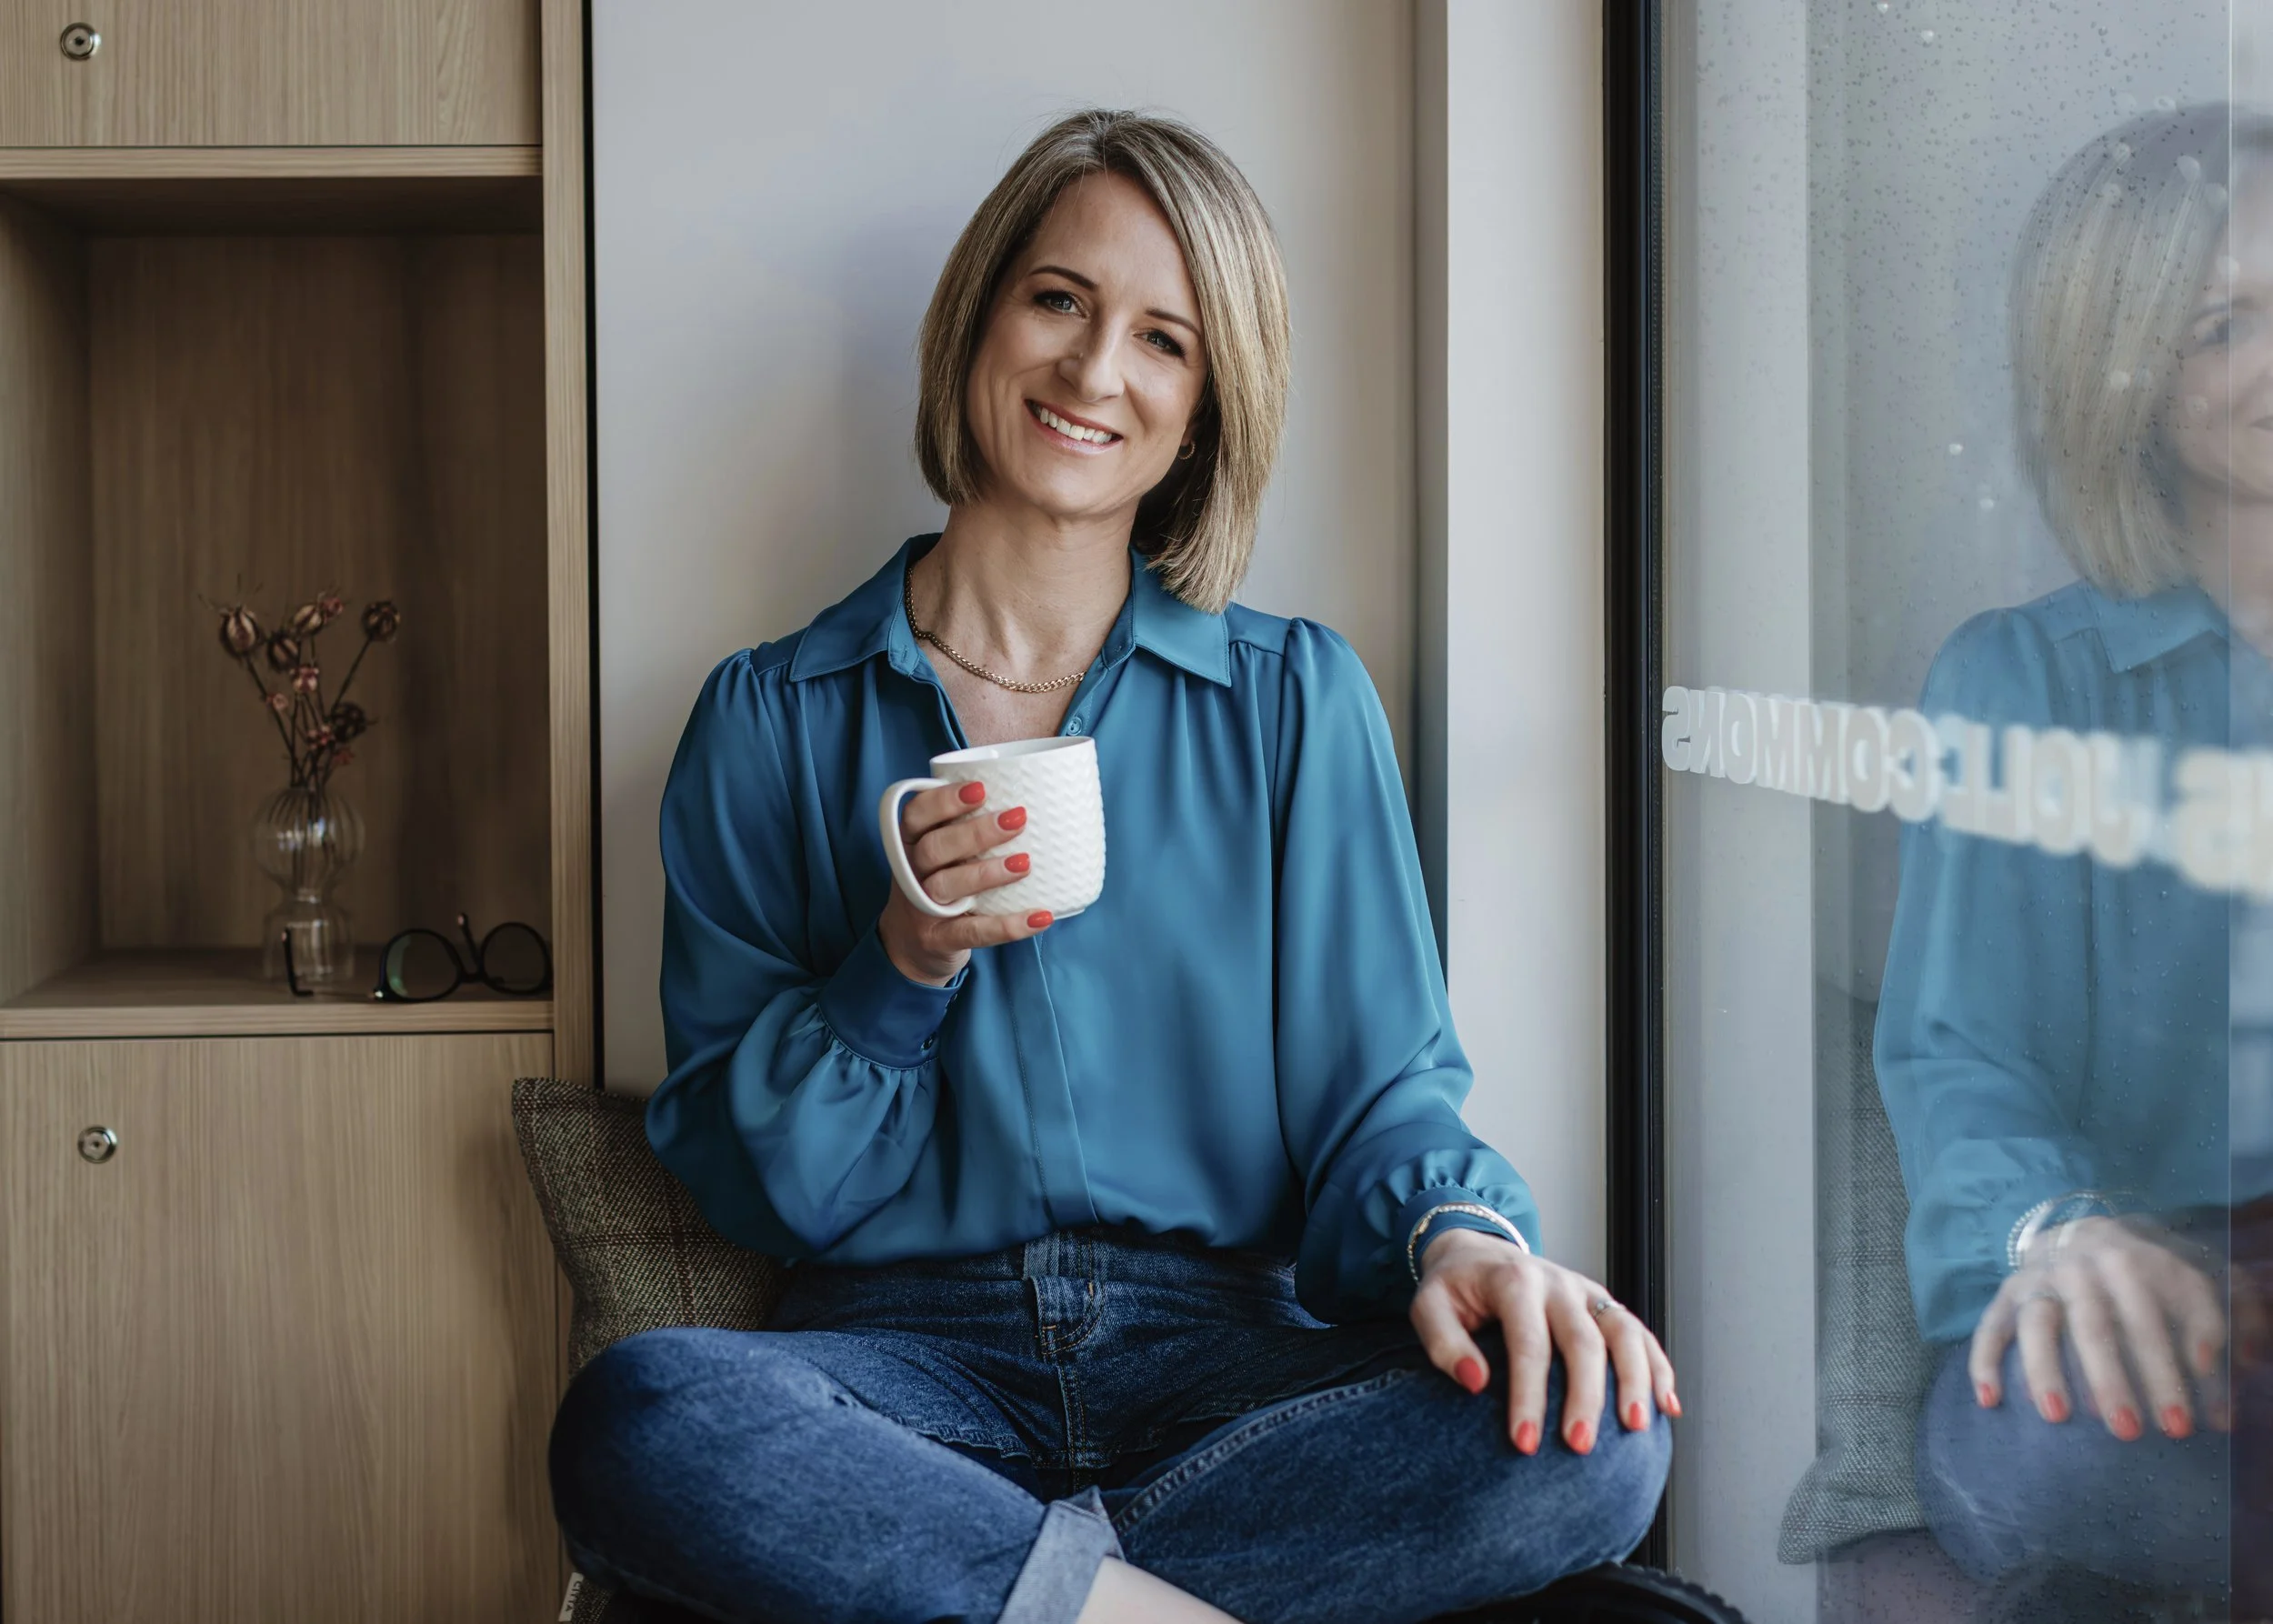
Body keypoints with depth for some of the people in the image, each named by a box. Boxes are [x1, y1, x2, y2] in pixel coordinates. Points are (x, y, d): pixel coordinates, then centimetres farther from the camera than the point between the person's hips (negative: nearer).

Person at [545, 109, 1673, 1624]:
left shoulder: (1298, 702, 9)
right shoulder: (773, 721, 7)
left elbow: (1376, 1088, 5)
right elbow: (743, 1173, 6)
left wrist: (1459, 1234, -18)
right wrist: (897, 971, -12)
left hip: (1227, 1353, 2)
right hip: (917, 1356, -1)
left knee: (1590, 1435, -29)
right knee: (636, 1419, -33)